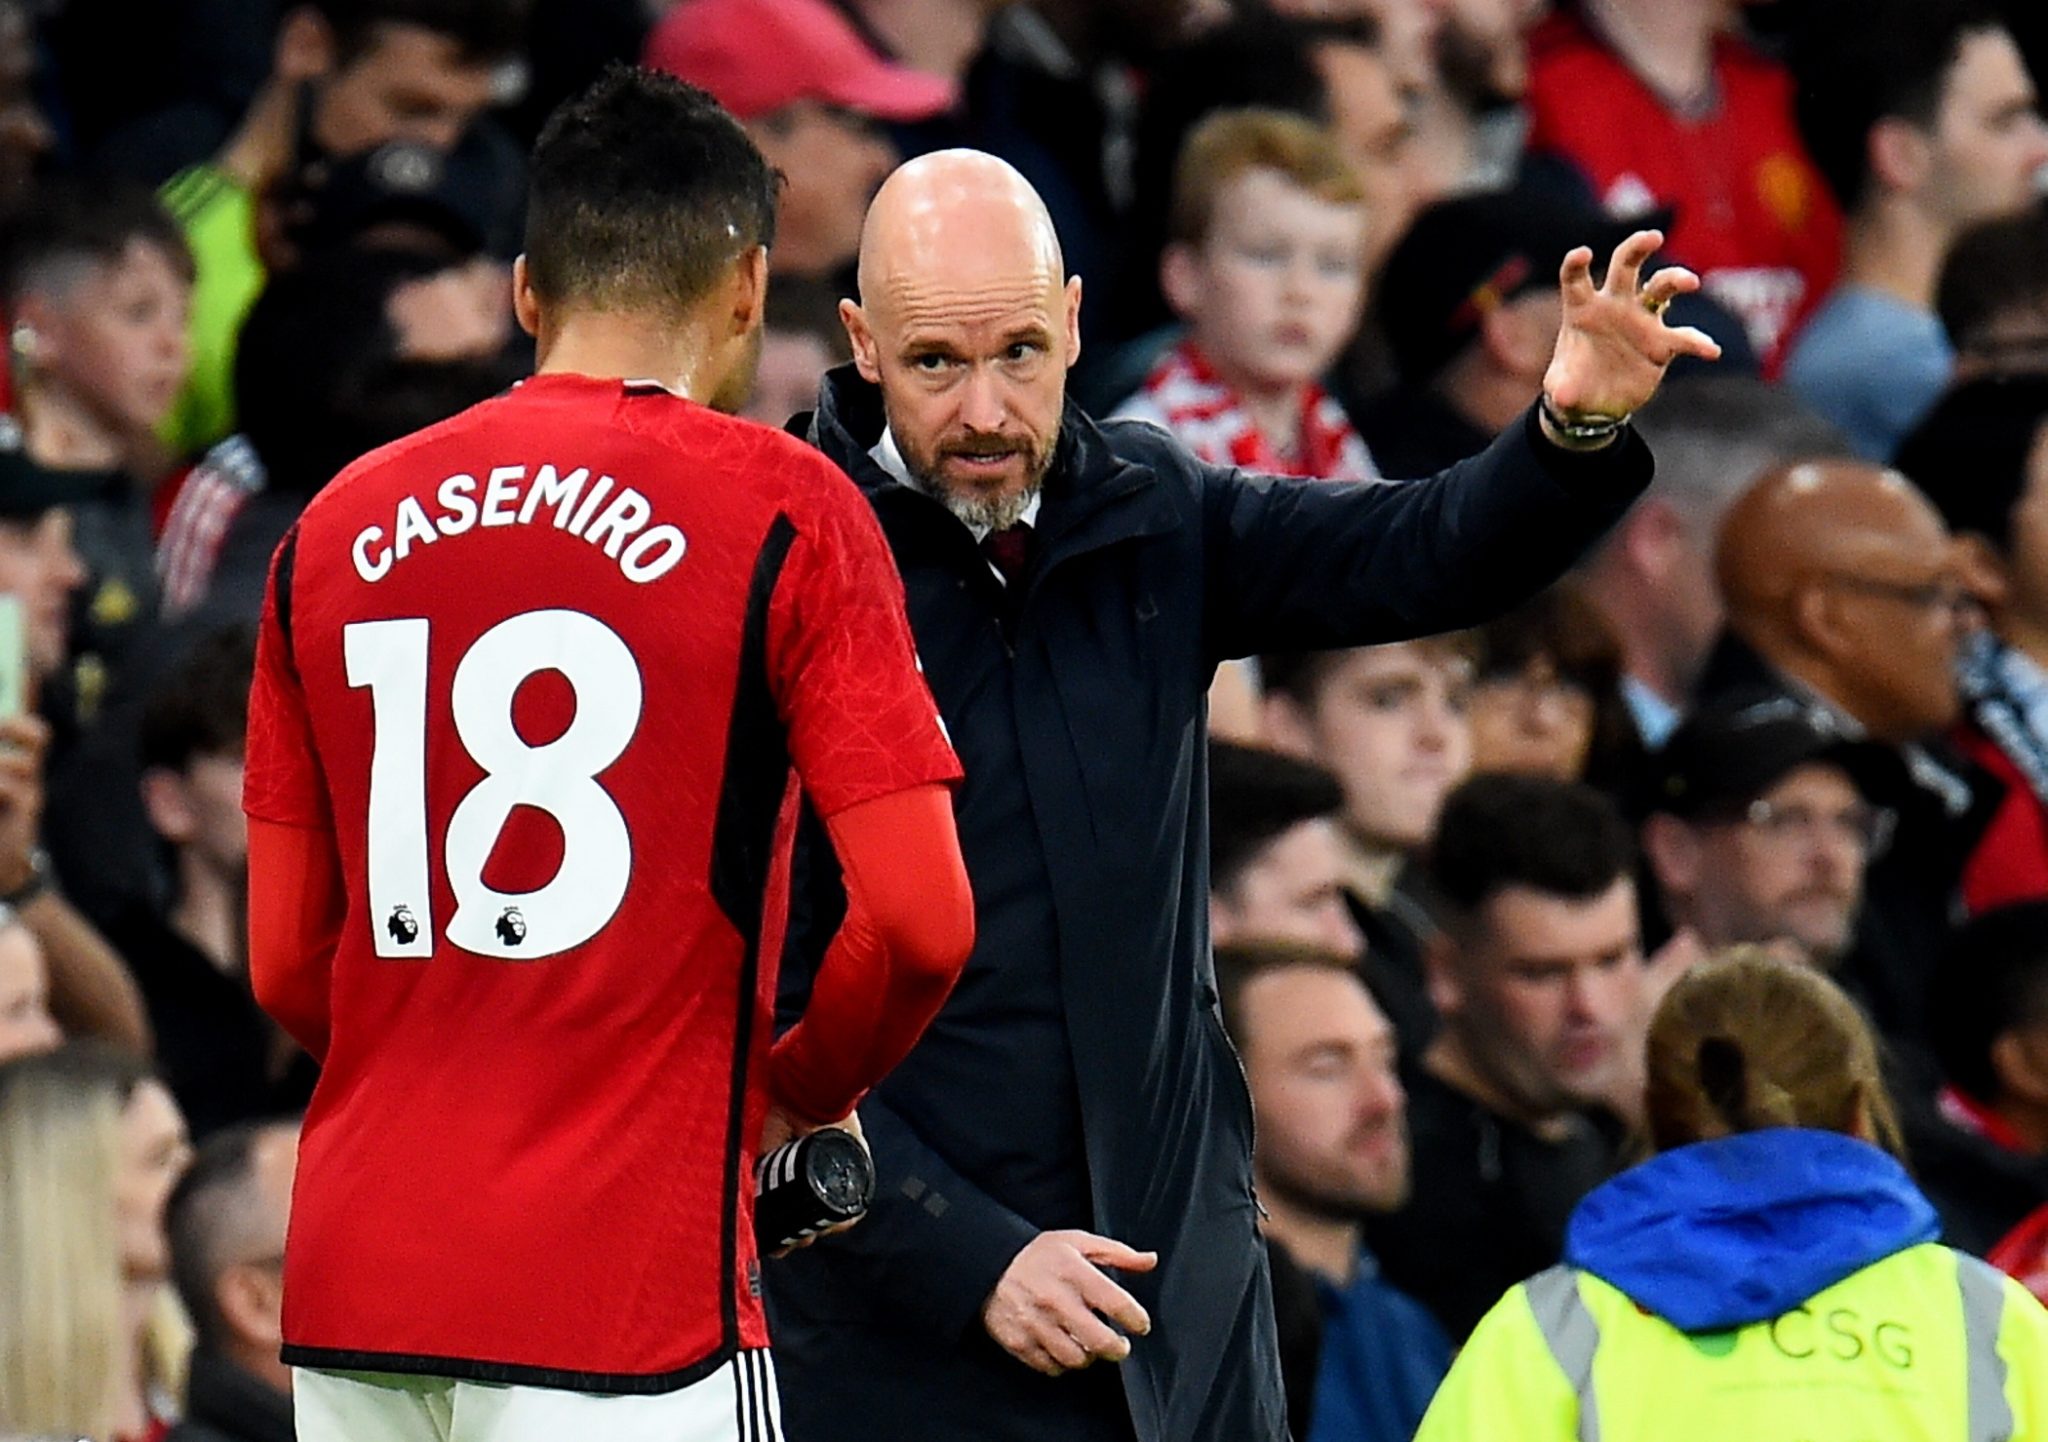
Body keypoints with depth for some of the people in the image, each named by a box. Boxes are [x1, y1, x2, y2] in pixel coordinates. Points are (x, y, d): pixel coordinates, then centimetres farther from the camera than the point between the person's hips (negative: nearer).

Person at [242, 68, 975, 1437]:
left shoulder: (340, 522, 11)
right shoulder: (781, 511, -3)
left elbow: (286, 964, 13)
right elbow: (920, 918, -8)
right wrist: (798, 1090, 9)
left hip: (346, 1297, 5)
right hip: (627, 1301, -5)